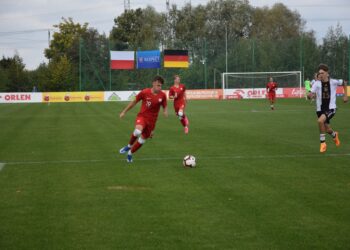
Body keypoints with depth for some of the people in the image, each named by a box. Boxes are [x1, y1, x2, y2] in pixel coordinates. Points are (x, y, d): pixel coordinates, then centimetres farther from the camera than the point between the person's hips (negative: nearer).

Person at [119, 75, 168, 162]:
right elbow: (134, 102, 2)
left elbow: (165, 107, 7)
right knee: (137, 131, -31)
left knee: (142, 140, 7)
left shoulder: (162, 95, -7)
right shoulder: (144, 92, -12)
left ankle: (130, 153, 32)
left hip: (152, 120, 3)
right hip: (142, 116, -3)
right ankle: (129, 146, -2)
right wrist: (124, 112, 7)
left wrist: (165, 112, -17)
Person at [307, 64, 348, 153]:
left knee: (320, 121, -29)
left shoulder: (333, 82, -8)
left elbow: (344, 83, 12)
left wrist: (345, 95, 10)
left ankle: (322, 143, -13)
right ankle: (334, 135, 53)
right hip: (320, 109, 3)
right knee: (327, 129, 15)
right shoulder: (317, 83, -9)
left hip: (331, 108, -3)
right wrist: (310, 95, -43)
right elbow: (310, 95, -20)